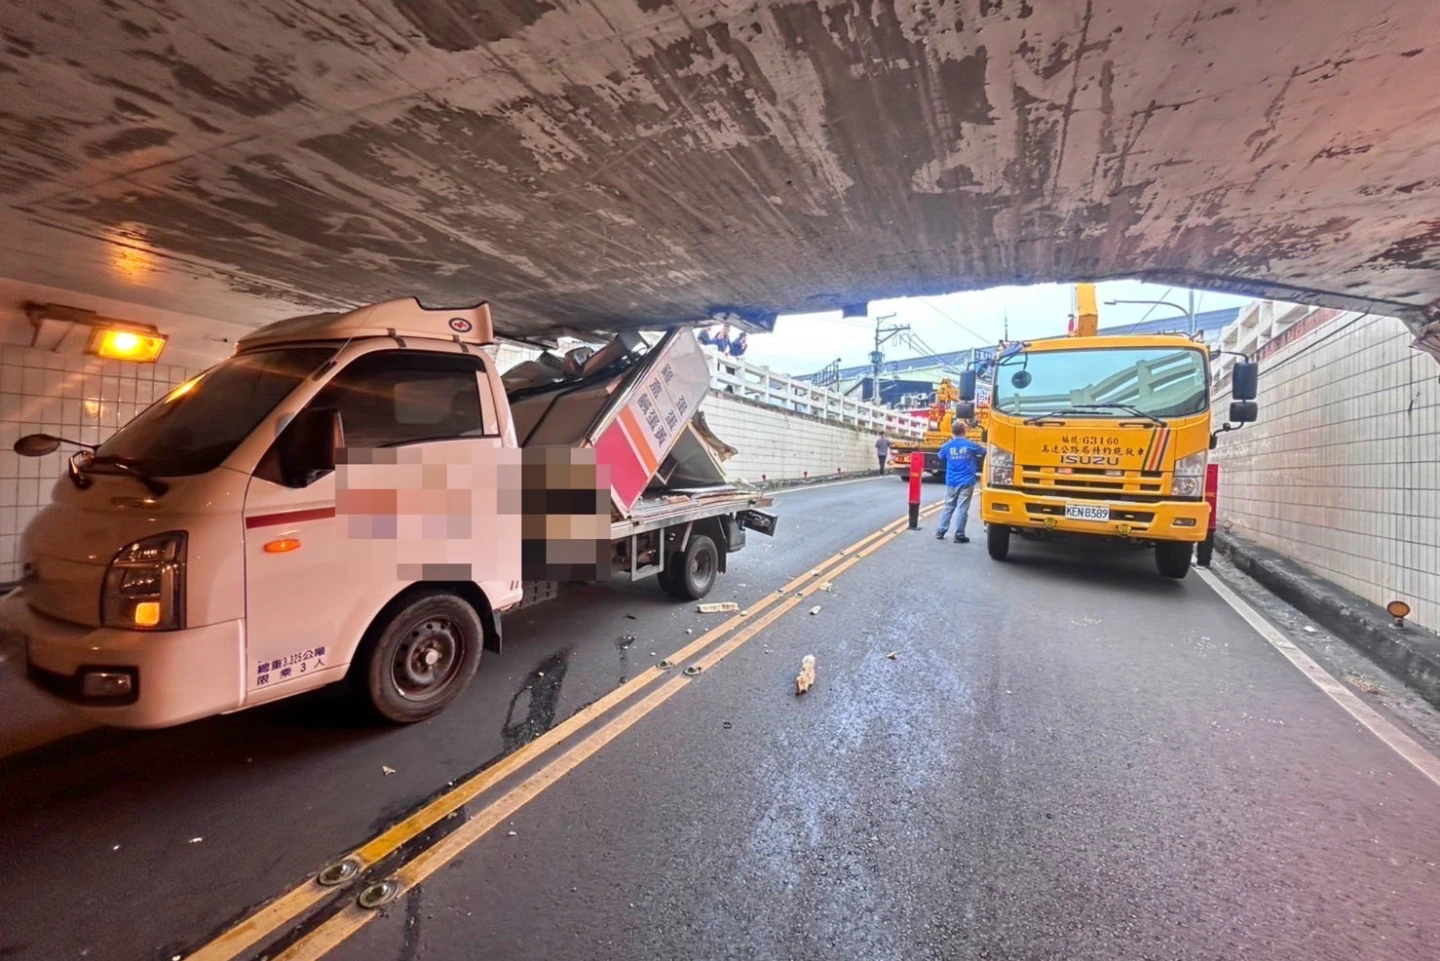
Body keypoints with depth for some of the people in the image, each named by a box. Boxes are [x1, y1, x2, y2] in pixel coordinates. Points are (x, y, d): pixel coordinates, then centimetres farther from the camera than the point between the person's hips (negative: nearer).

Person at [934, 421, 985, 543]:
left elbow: (941, 457, 18)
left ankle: (941, 531, 16)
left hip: (951, 482, 3)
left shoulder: (947, 446, -1)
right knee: (962, 509, 0)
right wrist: (973, 454, 31)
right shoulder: (970, 445, -6)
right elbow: (983, 452, 11)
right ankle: (959, 535, 2)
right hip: (966, 482, -3)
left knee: (948, 507, 14)